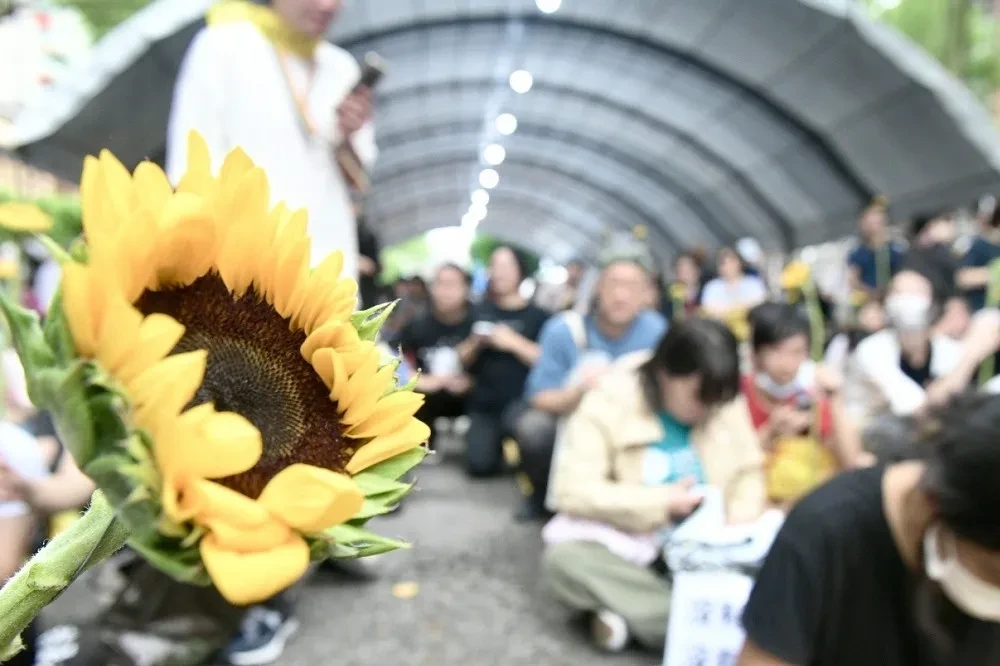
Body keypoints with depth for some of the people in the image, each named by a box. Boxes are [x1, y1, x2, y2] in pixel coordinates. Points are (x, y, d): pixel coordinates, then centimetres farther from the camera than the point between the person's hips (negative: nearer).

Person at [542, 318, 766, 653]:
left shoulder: (725, 405, -1)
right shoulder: (609, 403, -15)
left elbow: (749, 473, 8)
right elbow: (572, 491, -20)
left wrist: (740, 521, -12)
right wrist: (660, 503, -20)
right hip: (627, 546, -3)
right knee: (563, 560, -32)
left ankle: (628, 612, -20)